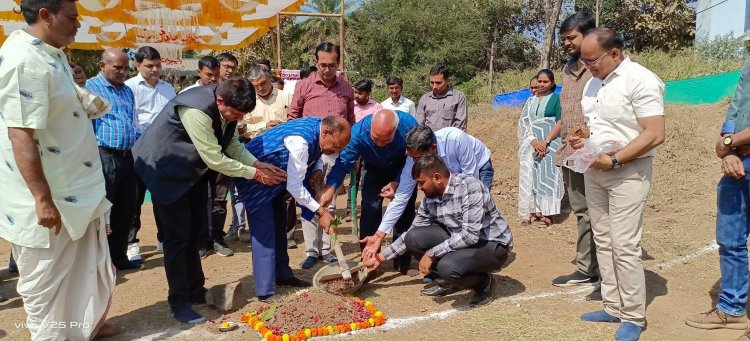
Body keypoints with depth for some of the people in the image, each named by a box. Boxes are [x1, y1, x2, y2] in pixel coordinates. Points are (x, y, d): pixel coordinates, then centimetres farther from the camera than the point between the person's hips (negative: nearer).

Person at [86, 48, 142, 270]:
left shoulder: (128, 91, 19)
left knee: (126, 209, 11)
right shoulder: (91, 87, -3)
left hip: (128, 156, 7)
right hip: (105, 156, -7)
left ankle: (119, 256, 22)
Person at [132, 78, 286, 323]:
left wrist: (258, 164, -13)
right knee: (177, 236, -5)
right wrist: (255, 174, -24)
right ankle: (179, 304, 7)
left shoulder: (227, 107, -8)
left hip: (193, 169, 9)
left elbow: (232, 145, 3)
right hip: (167, 170, -8)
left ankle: (196, 292, 27)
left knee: (195, 232, 14)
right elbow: (215, 159, -31)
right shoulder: (197, 110, -34)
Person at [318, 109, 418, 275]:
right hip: (374, 168, 0)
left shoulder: (409, 126, -36)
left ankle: (403, 263, 8)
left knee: (405, 209, -5)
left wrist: (397, 182, -29)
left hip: (402, 168, 0)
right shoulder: (359, 132, -36)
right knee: (370, 209, -12)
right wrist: (330, 187, -45)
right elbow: (343, 162, -30)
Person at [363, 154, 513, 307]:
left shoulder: (469, 186, -24)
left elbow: (470, 234, -30)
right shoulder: (429, 199, -2)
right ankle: (450, 281, 9)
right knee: (413, 238, -10)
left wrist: (431, 254, -25)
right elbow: (412, 233, 10)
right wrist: (381, 257, 7)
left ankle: (484, 282, -1)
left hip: (493, 245, -7)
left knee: (448, 266, -33)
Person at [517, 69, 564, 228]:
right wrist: (533, 141, -11)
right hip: (531, 144, 4)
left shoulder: (556, 98, 2)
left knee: (546, 176, -7)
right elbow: (523, 123, 6)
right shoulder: (531, 101, 14)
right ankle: (533, 211, 6)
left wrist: (546, 141, -16)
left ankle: (546, 213, -5)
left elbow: (560, 123, -6)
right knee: (531, 177, 2)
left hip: (549, 144, -4)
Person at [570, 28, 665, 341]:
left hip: (627, 173, -8)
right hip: (593, 172, 8)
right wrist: (581, 140, 3)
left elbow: (655, 134, -19)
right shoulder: (593, 83, 12)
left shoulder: (640, 80, -13)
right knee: (603, 242, 10)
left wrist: (614, 161, -22)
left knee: (624, 246, -6)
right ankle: (613, 307, 20)